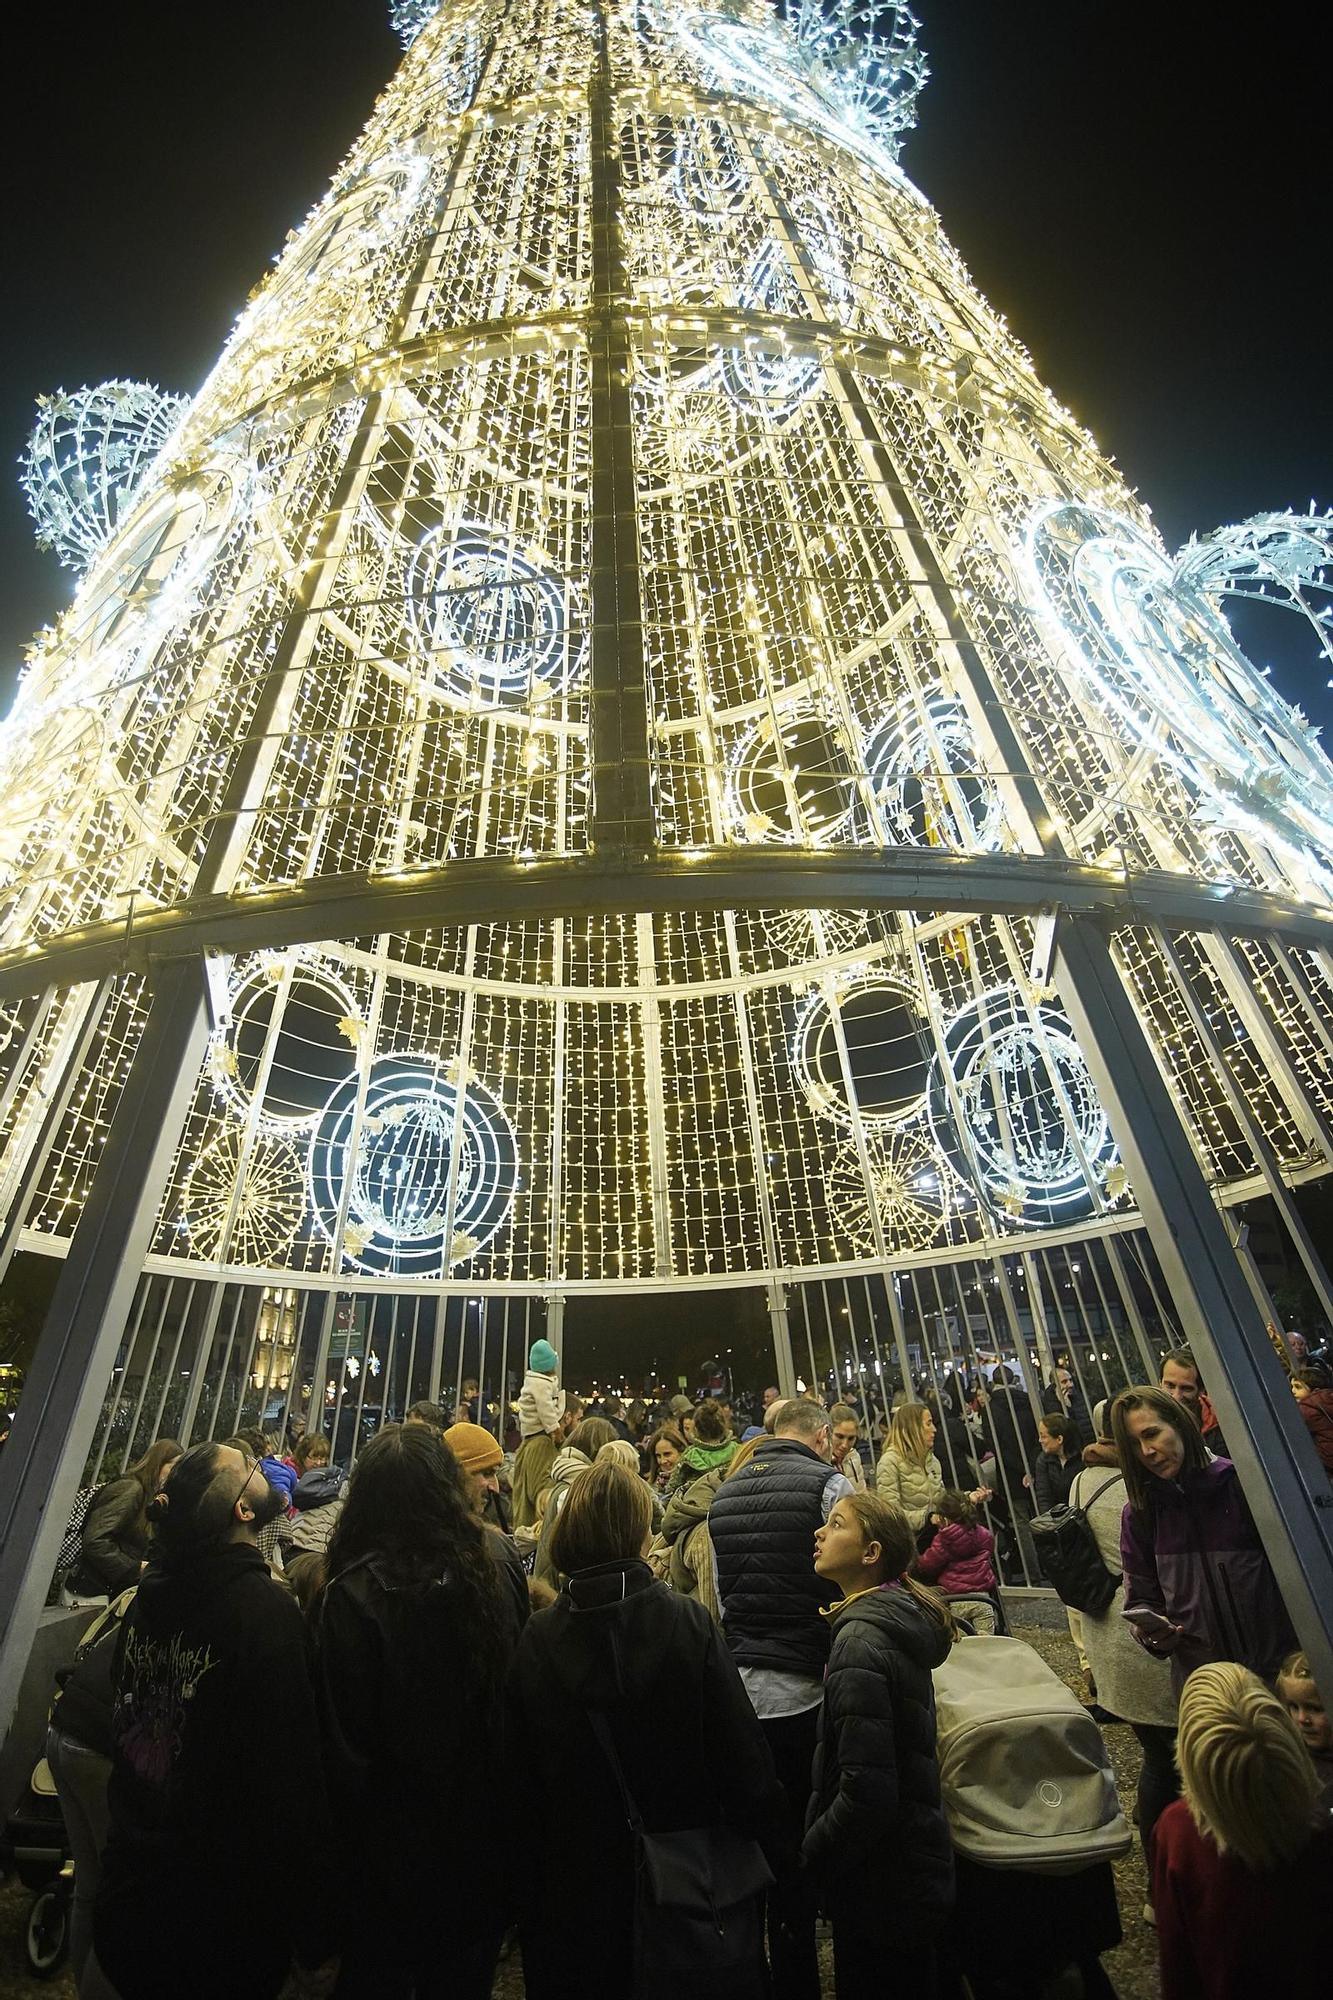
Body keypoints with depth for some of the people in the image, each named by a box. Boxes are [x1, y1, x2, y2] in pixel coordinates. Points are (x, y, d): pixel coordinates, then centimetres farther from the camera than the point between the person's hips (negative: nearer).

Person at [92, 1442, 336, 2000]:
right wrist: (316, 1941, -13)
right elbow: (293, 1780, -26)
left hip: (128, 1895, 6)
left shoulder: (147, 1596, -8)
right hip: (226, 1912, -6)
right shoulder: (267, 1610, -29)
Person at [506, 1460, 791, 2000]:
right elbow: (743, 1757, -16)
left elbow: (519, 1783, -5)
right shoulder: (689, 1623, -22)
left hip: (576, 1886, 2)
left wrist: (530, 1901, 9)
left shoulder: (535, 1642, -15)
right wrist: (775, 1854, 0)